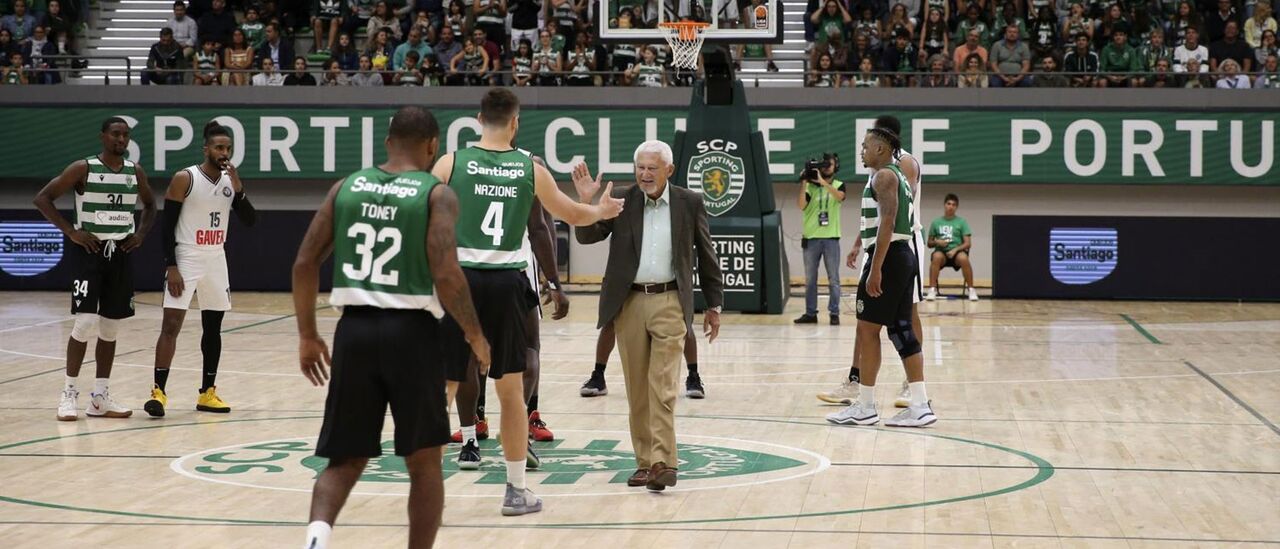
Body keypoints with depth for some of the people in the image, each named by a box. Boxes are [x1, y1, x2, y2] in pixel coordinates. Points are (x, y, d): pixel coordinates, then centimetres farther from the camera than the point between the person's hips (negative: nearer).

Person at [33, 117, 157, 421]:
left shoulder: (135, 171, 6)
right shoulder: (83, 168, -9)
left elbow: (149, 205, 23)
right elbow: (42, 198, -8)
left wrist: (140, 233, 6)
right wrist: (70, 231, -15)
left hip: (121, 253, 5)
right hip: (89, 251, -5)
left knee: (111, 327, 7)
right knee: (86, 322, -14)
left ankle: (99, 398, 14)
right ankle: (69, 393, -1)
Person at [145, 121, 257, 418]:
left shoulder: (231, 180, 5)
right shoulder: (184, 179, -11)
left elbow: (251, 221, 1)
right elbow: (167, 225, -11)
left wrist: (238, 189, -13)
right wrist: (171, 267, -18)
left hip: (216, 260, 6)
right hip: (186, 259, -6)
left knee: (213, 326, 10)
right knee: (171, 324, -13)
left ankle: (207, 393, 18)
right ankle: (159, 391, -15)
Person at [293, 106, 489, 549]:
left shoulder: (346, 187, 9)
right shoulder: (437, 194, -3)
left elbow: (305, 263, 6)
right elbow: (446, 275, -14)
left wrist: (307, 336, 15)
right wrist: (474, 335, 0)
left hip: (355, 330, 3)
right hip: (411, 332, -3)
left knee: (344, 460, 10)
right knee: (425, 463, 12)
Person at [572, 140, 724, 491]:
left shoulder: (690, 203, 2)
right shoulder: (620, 200, 3)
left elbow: (706, 255, 9)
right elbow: (586, 237, 0)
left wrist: (714, 306, 10)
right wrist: (586, 202, -18)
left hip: (669, 303, -2)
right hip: (629, 303, 2)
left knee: (662, 386, -11)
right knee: (637, 388, 6)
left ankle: (663, 462, -13)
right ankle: (644, 461, 13)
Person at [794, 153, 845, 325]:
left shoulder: (839, 185, 5)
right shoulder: (810, 186, 4)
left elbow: (840, 197, -18)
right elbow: (801, 205, -10)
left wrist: (823, 183, -28)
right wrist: (803, 183, -18)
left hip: (831, 238, -1)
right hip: (811, 238, 1)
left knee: (833, 279, 0)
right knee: (810, 279, 5)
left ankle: (834, 313, 3)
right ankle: (810, 313, 11)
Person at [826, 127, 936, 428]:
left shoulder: (884, 176, -10)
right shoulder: (899, 176, 21)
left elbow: (887, 221, -20)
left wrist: (875, 269, -24)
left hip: (888, 257, -10)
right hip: (904, 256, 10)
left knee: (867, 328, -5)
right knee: (901, 330, 8)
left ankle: (865, 408, -2)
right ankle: (920, 406, 4)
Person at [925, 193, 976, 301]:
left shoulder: (961, 222, 8)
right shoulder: (936, 222, 12)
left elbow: (968, 243, 1)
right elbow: (929, 243, 15)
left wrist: (955, 250, -16)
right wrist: (936, 242, -8)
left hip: (957, 251, -1)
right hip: (941, 251, 1)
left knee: (963, 258, -37)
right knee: (937, 256, -37)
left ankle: (970, 289, -21)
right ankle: (932, 290, -31)